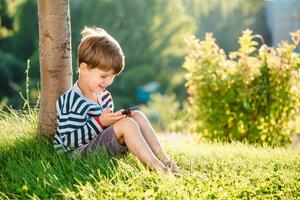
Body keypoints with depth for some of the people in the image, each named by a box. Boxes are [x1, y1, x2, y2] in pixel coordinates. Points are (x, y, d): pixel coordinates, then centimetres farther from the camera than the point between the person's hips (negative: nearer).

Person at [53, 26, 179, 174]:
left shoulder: (104, 96, 12)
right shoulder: (71, 102, -17)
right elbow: (68, 140, -21)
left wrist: (114, 120, 1)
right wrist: (100, 122, -23)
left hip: (101, 143, 9)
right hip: (80, 153, -9)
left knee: (137, 115, -3)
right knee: (127, 124, -24)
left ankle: (164, 160, -13)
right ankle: (155, 167, -27)